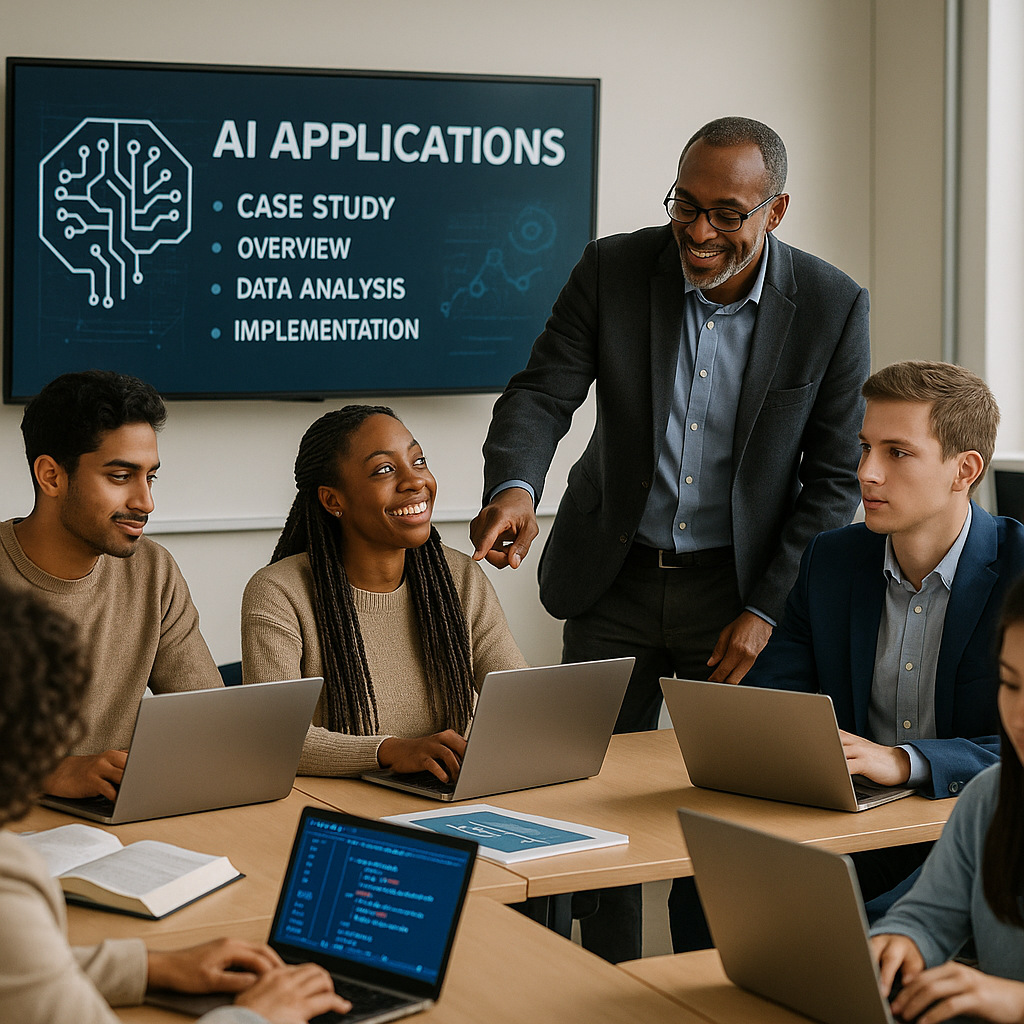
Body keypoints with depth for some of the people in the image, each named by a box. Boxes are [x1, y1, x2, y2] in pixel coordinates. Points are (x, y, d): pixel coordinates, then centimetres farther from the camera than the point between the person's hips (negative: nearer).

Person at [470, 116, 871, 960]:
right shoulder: (613, 270, -8)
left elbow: (836, 477, -5)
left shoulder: (831, 306, -10)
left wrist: (765, 611, -10)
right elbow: (542, 392, -9)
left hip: (742, 587, -1)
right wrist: (515, 486, -32)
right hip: (615, 577, 1)